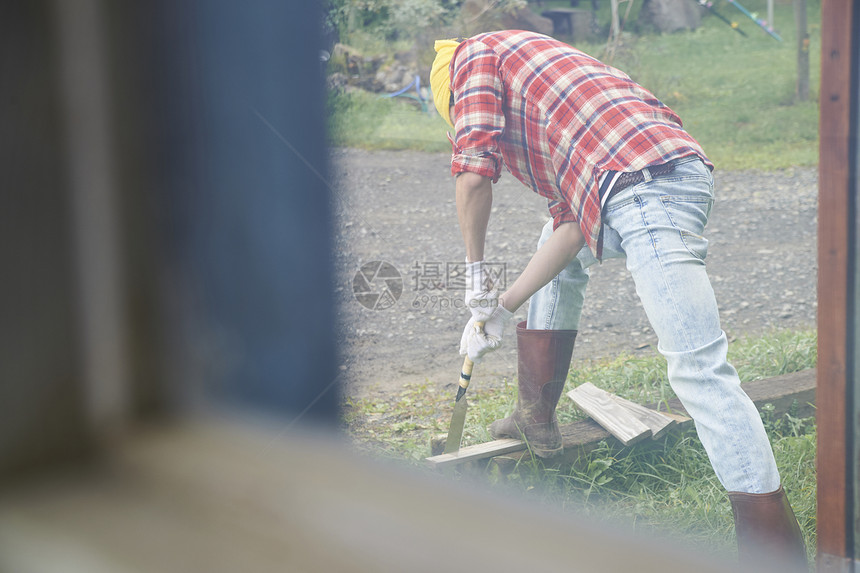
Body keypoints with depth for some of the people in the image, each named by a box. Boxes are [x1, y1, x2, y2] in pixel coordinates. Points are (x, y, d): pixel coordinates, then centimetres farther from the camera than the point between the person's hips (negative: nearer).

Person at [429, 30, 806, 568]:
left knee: (699, 368, -12)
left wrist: (476, 272, 10)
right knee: (563, 246, 33)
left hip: (643, 189, -10)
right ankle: (537, 418, 39)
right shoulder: (539, 75, 37)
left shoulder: (475, 53, 15)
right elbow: (570, 221, 27)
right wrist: (504, 305, 26)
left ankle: (778, 550, -11)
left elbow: (475, 171, -2)